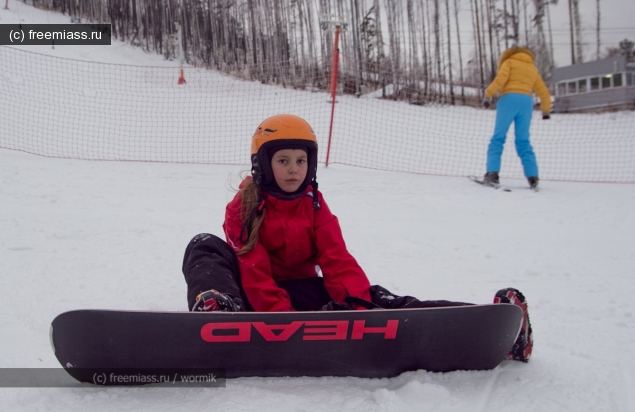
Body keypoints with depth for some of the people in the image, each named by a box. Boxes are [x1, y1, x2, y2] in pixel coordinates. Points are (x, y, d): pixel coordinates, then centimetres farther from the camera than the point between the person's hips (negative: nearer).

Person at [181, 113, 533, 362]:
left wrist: (355, 300, -27)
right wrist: (279, 313, -36)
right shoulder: (244, 206, -6)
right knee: (206, 247, -26)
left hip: (302, 288, 2)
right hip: (257, 293, -2)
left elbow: (337, 258, -7)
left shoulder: (314, 204, 5)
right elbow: (253, 268, -19)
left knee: (372, 298, -21)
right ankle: (217, 308, -64)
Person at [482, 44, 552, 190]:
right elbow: (543, 91, 27)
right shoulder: (532, 68, 26)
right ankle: (532, 177, -6)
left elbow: (500, 78, -6)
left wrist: (488, 95, -9)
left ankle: (492, 173, -14)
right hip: (526, 102, 4)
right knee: (523, 141, 6)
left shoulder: (509, 62, 14)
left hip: (509, 99, -4)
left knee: (498, 138, -2)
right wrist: (546, 110, 38)